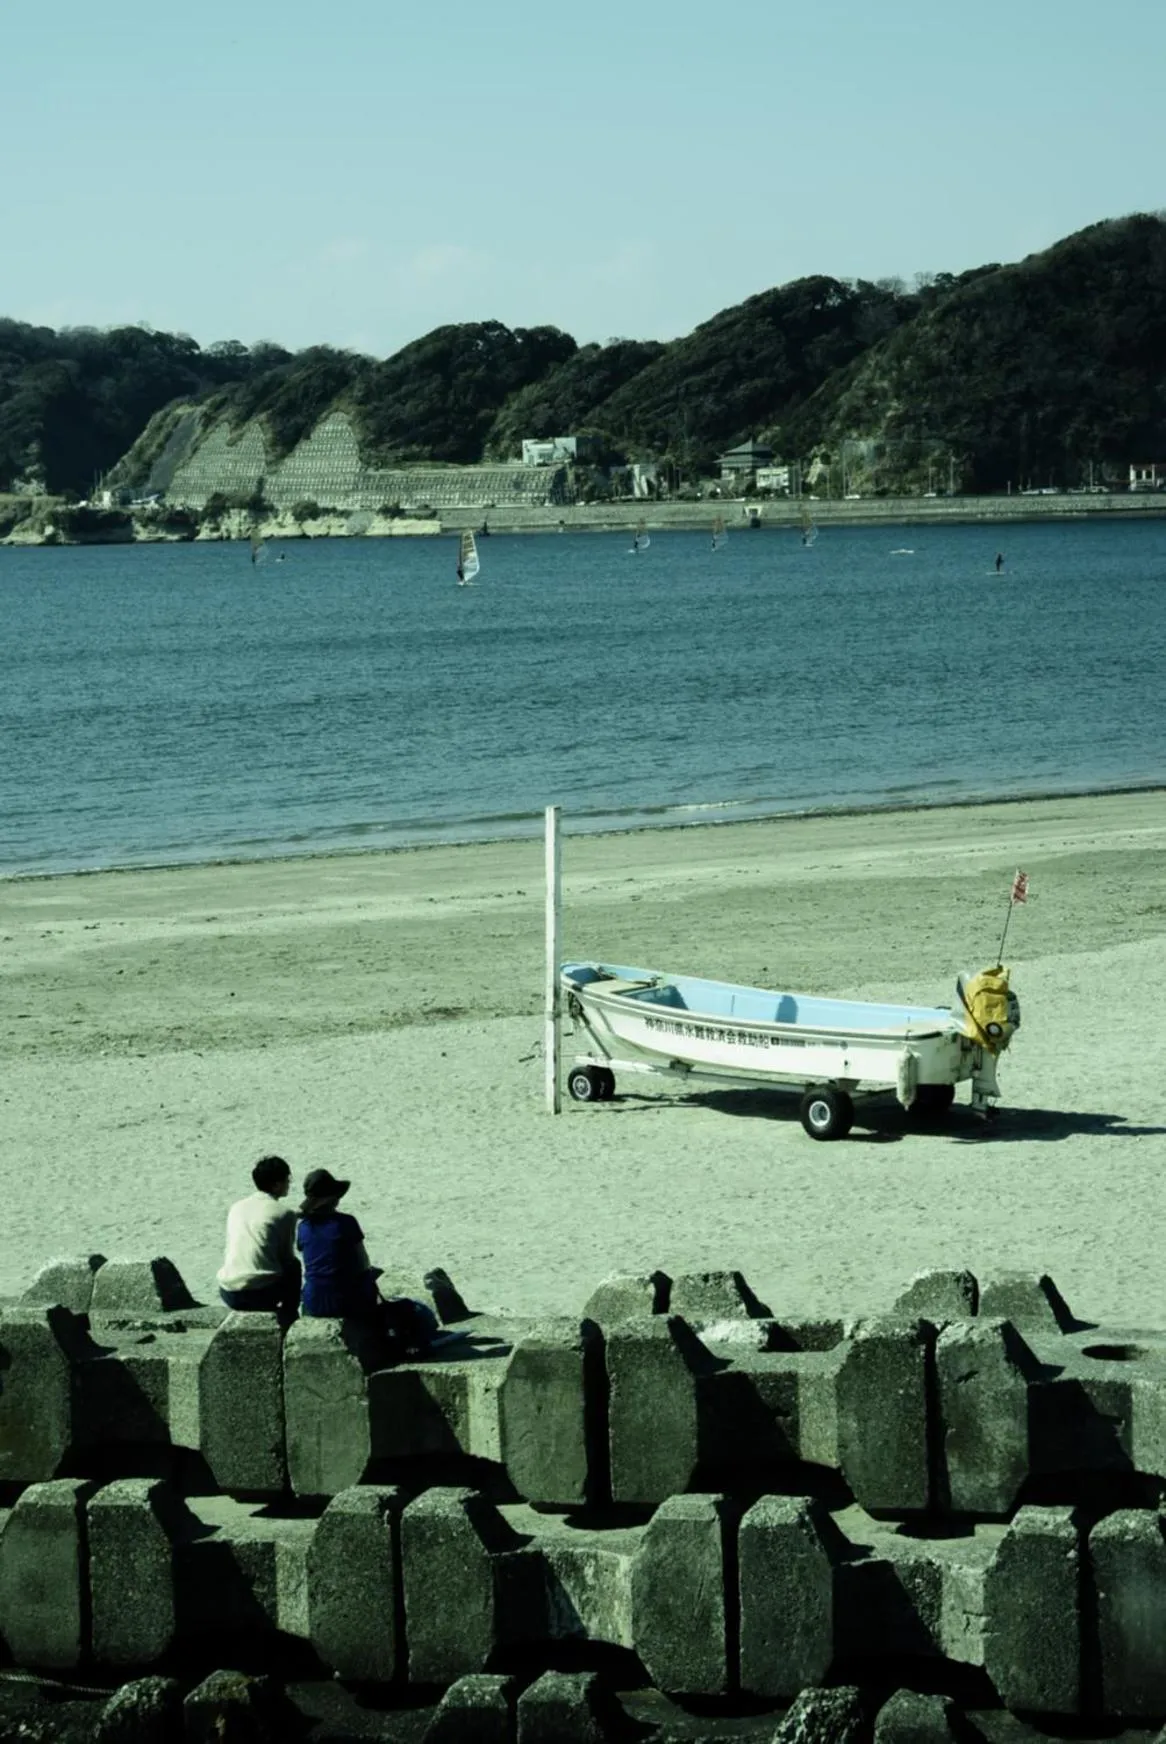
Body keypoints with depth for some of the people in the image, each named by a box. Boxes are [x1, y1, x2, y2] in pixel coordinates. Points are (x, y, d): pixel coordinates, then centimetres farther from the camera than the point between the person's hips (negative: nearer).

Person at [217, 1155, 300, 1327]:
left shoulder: (236, 1207, 14)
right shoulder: (284, 1214, -1)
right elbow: (287, 1257, 9)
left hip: (228, 1295, 5)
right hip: (261, 1293, -5)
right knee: (294, 1266, 24)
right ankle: (287, 1322, 26)